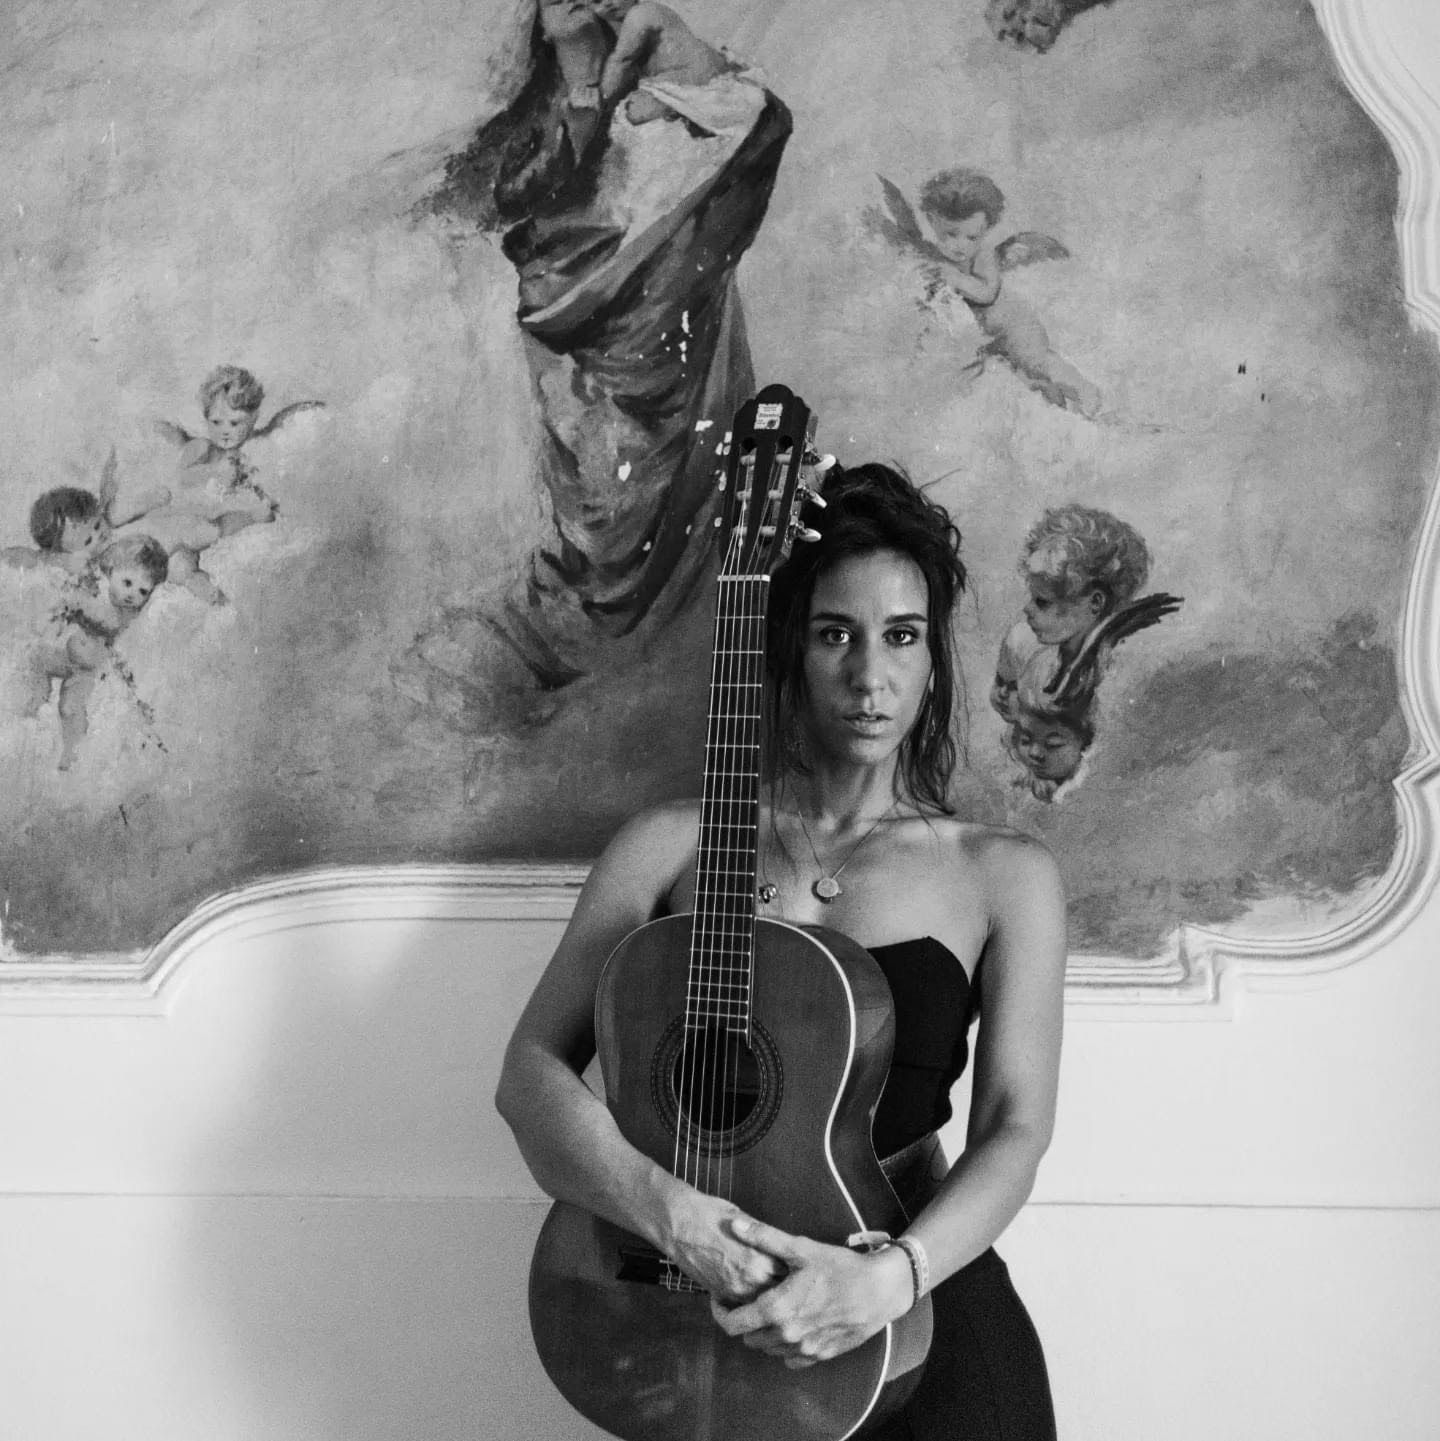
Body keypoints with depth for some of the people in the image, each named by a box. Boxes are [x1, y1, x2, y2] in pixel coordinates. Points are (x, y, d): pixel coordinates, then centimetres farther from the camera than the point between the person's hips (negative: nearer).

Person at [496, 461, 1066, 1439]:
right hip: (689, 1289, 0)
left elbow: (1015, 1129, -2)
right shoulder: (670, 847, 6)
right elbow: (531, 1071, 2)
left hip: (914, 1276, 0)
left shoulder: (1004, 876, 6)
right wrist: (669, 1212, -15)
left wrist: (886, 1281, -19)